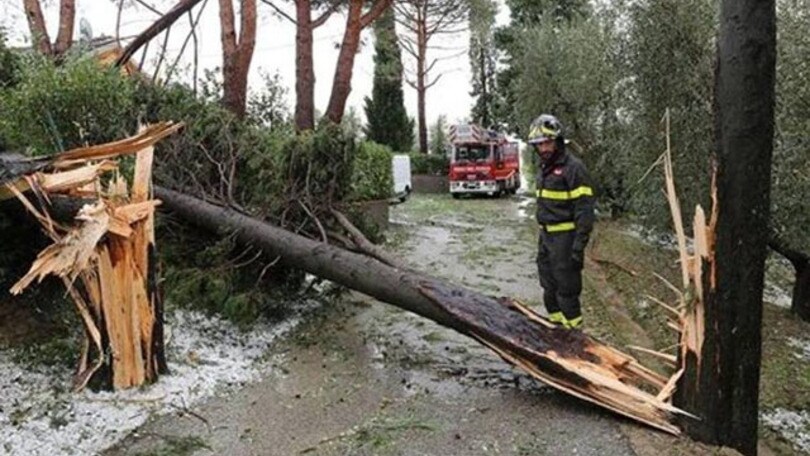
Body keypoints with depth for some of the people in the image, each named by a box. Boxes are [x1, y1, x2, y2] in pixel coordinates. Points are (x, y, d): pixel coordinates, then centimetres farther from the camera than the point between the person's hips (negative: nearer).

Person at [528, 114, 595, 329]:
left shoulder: (573, 167, -14)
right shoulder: (544, 168, 13)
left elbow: (584, 209, -18)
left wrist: (579, 245, -22)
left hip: (565, 237, -9)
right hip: (546, 237, 9)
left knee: (566, 289, -2)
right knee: (549, 288, 16)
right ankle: (556, 326, 30)